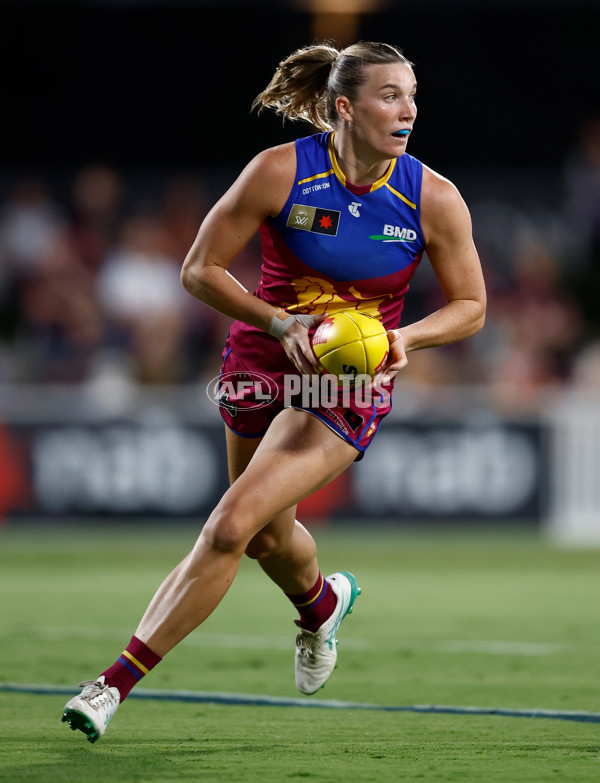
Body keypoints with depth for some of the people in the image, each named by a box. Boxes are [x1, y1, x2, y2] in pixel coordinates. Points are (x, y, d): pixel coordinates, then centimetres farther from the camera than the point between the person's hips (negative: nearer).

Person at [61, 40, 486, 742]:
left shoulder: (434, 199, -13)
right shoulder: (279, 171, -16)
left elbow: (470, 305, -1)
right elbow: (200, 271, -8)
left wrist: (404, 338, -19)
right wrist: (280, 324, -21)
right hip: (263, 361, 2)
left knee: (232, 524, -17)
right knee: (269, 538, 20)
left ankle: (117, 683, -12)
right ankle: (322, 603, 58)